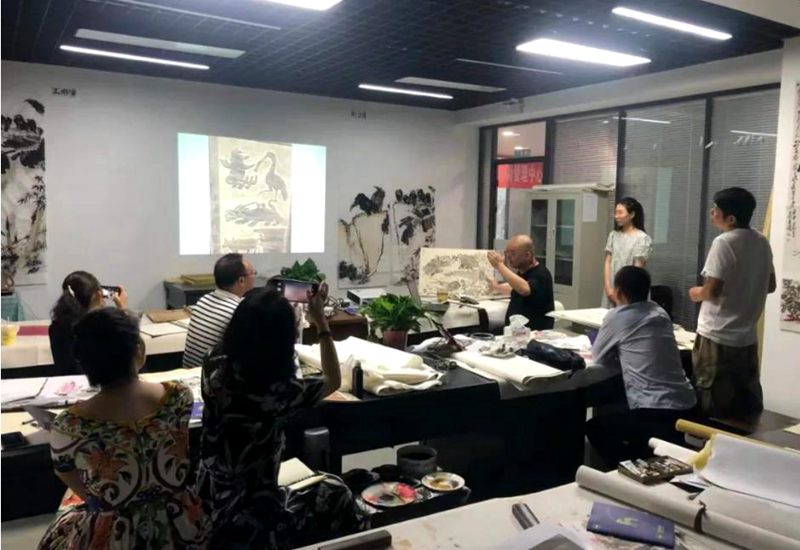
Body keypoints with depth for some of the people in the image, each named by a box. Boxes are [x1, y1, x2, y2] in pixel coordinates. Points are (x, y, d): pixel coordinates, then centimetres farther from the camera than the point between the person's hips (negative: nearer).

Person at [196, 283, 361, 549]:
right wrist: (320, 320, -4)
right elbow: (333, 380, -8)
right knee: (337, 495, 16)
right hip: (247, 522, -6)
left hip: (207, 504, 6)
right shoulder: (277, 391, -28)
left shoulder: (215, 366, -14)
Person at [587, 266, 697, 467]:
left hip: (655, 414, -7)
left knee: (594, 427, 17)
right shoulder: (660, 312, 12)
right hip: (687, 408, 7)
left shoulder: (617, 316, -5)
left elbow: (598, 357, 7)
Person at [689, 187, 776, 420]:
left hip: (717, 336, -7)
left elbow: (712, 290, -20)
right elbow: (770, 286, 15)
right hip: (747, 337, 7)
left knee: (713, 404, 4)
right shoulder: (762, 242, 6)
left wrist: (697, 293, -1)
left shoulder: (724, 242, -17)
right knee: (747, 402, 15)